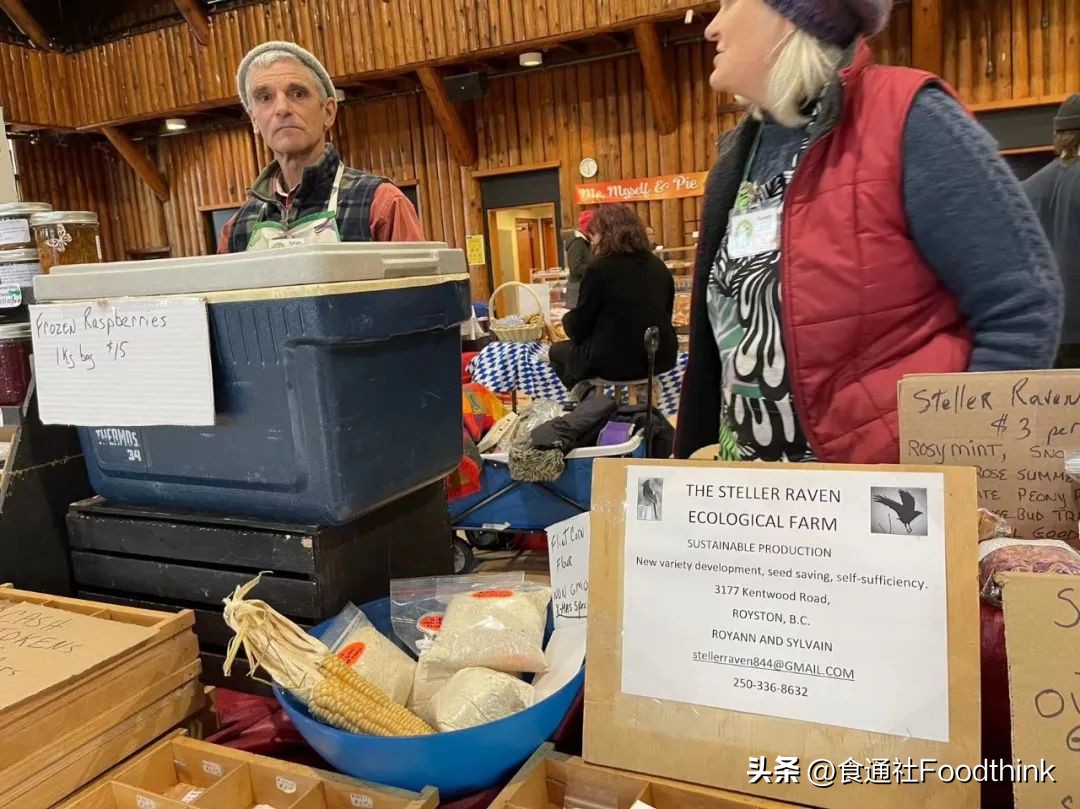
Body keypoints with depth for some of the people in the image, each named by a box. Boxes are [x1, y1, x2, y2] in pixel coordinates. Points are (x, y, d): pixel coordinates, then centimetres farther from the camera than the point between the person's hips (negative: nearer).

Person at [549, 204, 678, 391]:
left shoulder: (600, 267, -10)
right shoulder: (659, 267, 7)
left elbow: (578, 329, -6)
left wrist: (567, 318, 18)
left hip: (615, 361, -7)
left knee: (557, 351, 19)